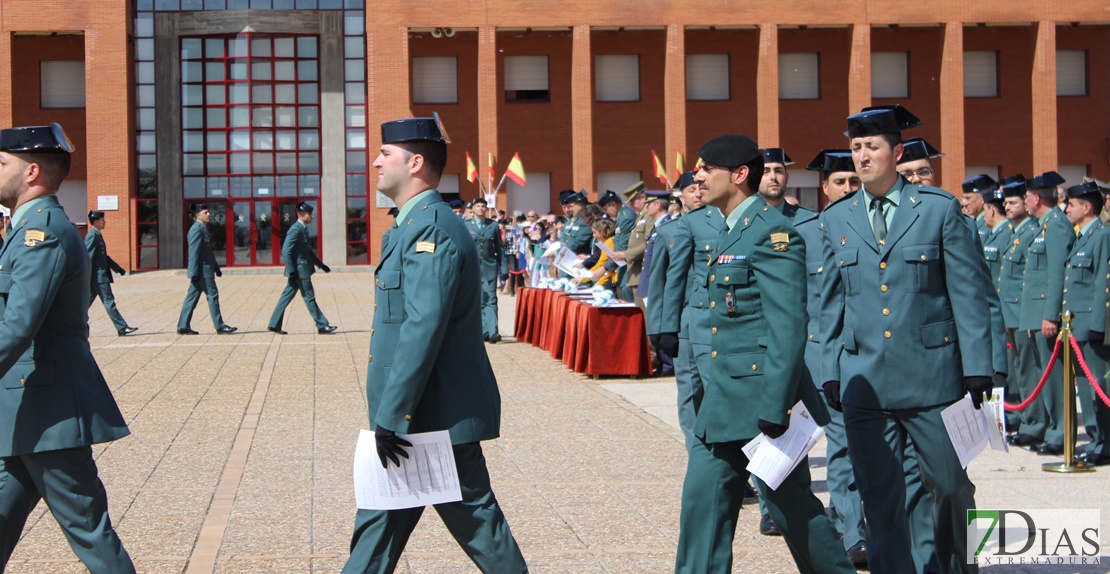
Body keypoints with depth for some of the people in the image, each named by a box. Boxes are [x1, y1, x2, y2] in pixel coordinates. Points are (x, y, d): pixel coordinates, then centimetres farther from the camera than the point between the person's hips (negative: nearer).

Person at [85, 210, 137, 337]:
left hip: (101, 273, 10)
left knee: (87, 302, 11)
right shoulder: (92, 236, -14)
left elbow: (104, 256, 25)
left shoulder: (97, 235, 18)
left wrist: (118, 268, 23)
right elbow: (88, 256, -19)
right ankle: (122, 328, -5)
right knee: (108, 301, -7)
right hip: (98, 275, -10)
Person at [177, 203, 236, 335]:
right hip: (202, 270, -10)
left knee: (192, 298, 9)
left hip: (205, 269, 10)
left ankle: (183, 326, 10)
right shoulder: (196, 230, -15)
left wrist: (216, 268, 25)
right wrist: (194, 273, -22)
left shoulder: (203, 229, 17)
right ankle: (220, 326, -1)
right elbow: (194, 252, -19)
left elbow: (208, 251, 25)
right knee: (212, 296, -5)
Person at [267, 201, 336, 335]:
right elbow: (286, 251, -22)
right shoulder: (295, 230, -17)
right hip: (299, 270, -10)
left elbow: (308, 251, 24)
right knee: (309, 297, -1)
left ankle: (274, 325, 14)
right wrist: (292, 271, -23)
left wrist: (321, 265, 22)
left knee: (287, 296, 11)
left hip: (302, 270, 10)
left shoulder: (303, 229, 14)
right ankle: (322, 326, 5)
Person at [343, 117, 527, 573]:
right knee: (381, 520, 13)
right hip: (427, 414, 10)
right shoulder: (418, 224, 15)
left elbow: (423, 330, -25)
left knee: (475, 519, 0)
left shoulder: (432, 228, -18)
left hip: (436, 415, -10)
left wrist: (390, 417, -23)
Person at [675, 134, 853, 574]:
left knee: (791, 504, 2)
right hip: (722, 403, 9)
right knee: (703, 499, 8)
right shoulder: (730, 232, 15)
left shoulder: (773, 233, -15)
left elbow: (788, 329, -20)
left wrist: (773, 409, -23)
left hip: (761, 396, -9)